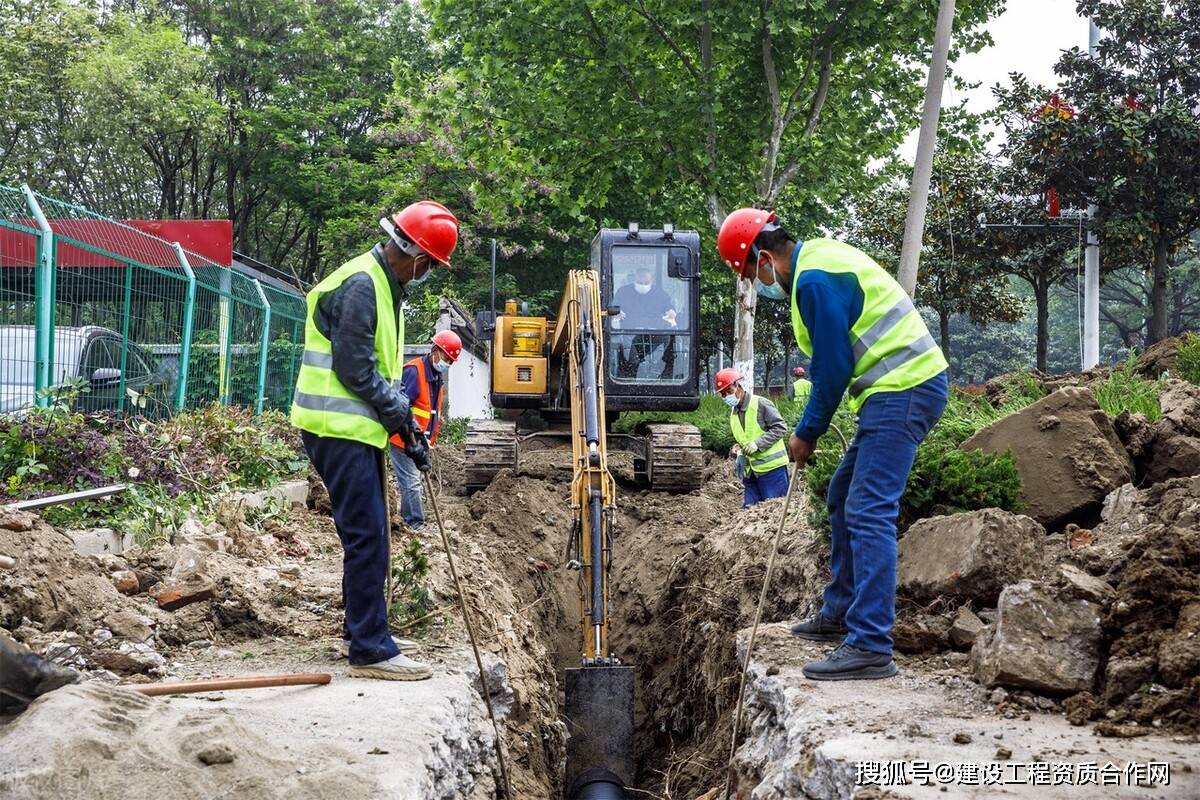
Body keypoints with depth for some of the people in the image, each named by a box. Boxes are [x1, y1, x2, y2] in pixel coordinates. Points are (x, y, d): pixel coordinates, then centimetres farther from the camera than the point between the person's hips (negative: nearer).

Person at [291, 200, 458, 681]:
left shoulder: (385, 285, 17)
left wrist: (406, 424, 13)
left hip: (357, 428, 11)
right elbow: (355, 369, -20)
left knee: (368, 533, 17)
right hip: (340, 428, -11)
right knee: (367, 535, -10)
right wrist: (401, 413, -10)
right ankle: (370, 650, -6)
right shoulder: (360, 285, -16)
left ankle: (361, 630, 28)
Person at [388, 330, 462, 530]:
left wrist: (430, 437, 19)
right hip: (404, 439, -10)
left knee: (411, 481, 14)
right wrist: (417, 433, -29)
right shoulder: (414, 371, -19)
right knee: (411, 483, -8)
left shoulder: (436, 376, 12)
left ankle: (407, 520, 22)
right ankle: (417, 525, -6)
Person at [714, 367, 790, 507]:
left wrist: (757, 444, -20)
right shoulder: (733, 413, 14)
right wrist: (739, 450, 3)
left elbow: (780, 427, -14)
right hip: (750, 471, 7)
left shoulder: (760, 404, -11)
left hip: (772, 468, -7)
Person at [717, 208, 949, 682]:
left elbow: (834, 368, -16)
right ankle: (840, 615, 30)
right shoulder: (818, 258, 16)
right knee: (844, 499, 19)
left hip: (902, 390, -11)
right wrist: (809, 429, 14)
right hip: (901, 388, 11)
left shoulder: (814, 280, -17)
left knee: (869, 513, -14)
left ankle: (870, 647, -16)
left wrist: (807, 434, -3)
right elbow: (833, 360, 19)